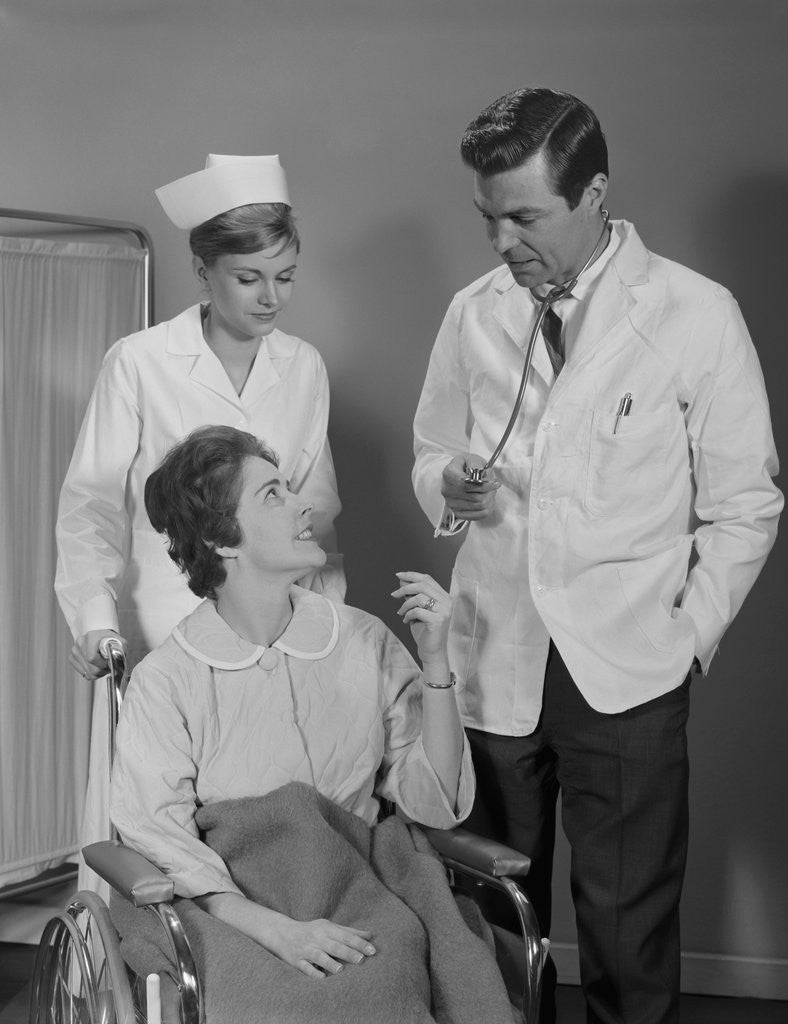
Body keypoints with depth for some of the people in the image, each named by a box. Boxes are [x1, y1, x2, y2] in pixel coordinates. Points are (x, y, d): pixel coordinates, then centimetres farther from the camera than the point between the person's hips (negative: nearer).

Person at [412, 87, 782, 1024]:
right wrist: (451, 491, -5)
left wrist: (688, 633, -6)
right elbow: (432, 457, 17)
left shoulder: (697, 316, -5)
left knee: (627, 930, 2)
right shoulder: (474, 314, 5)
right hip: (493, 661, 3)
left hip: (625, 673, -3)